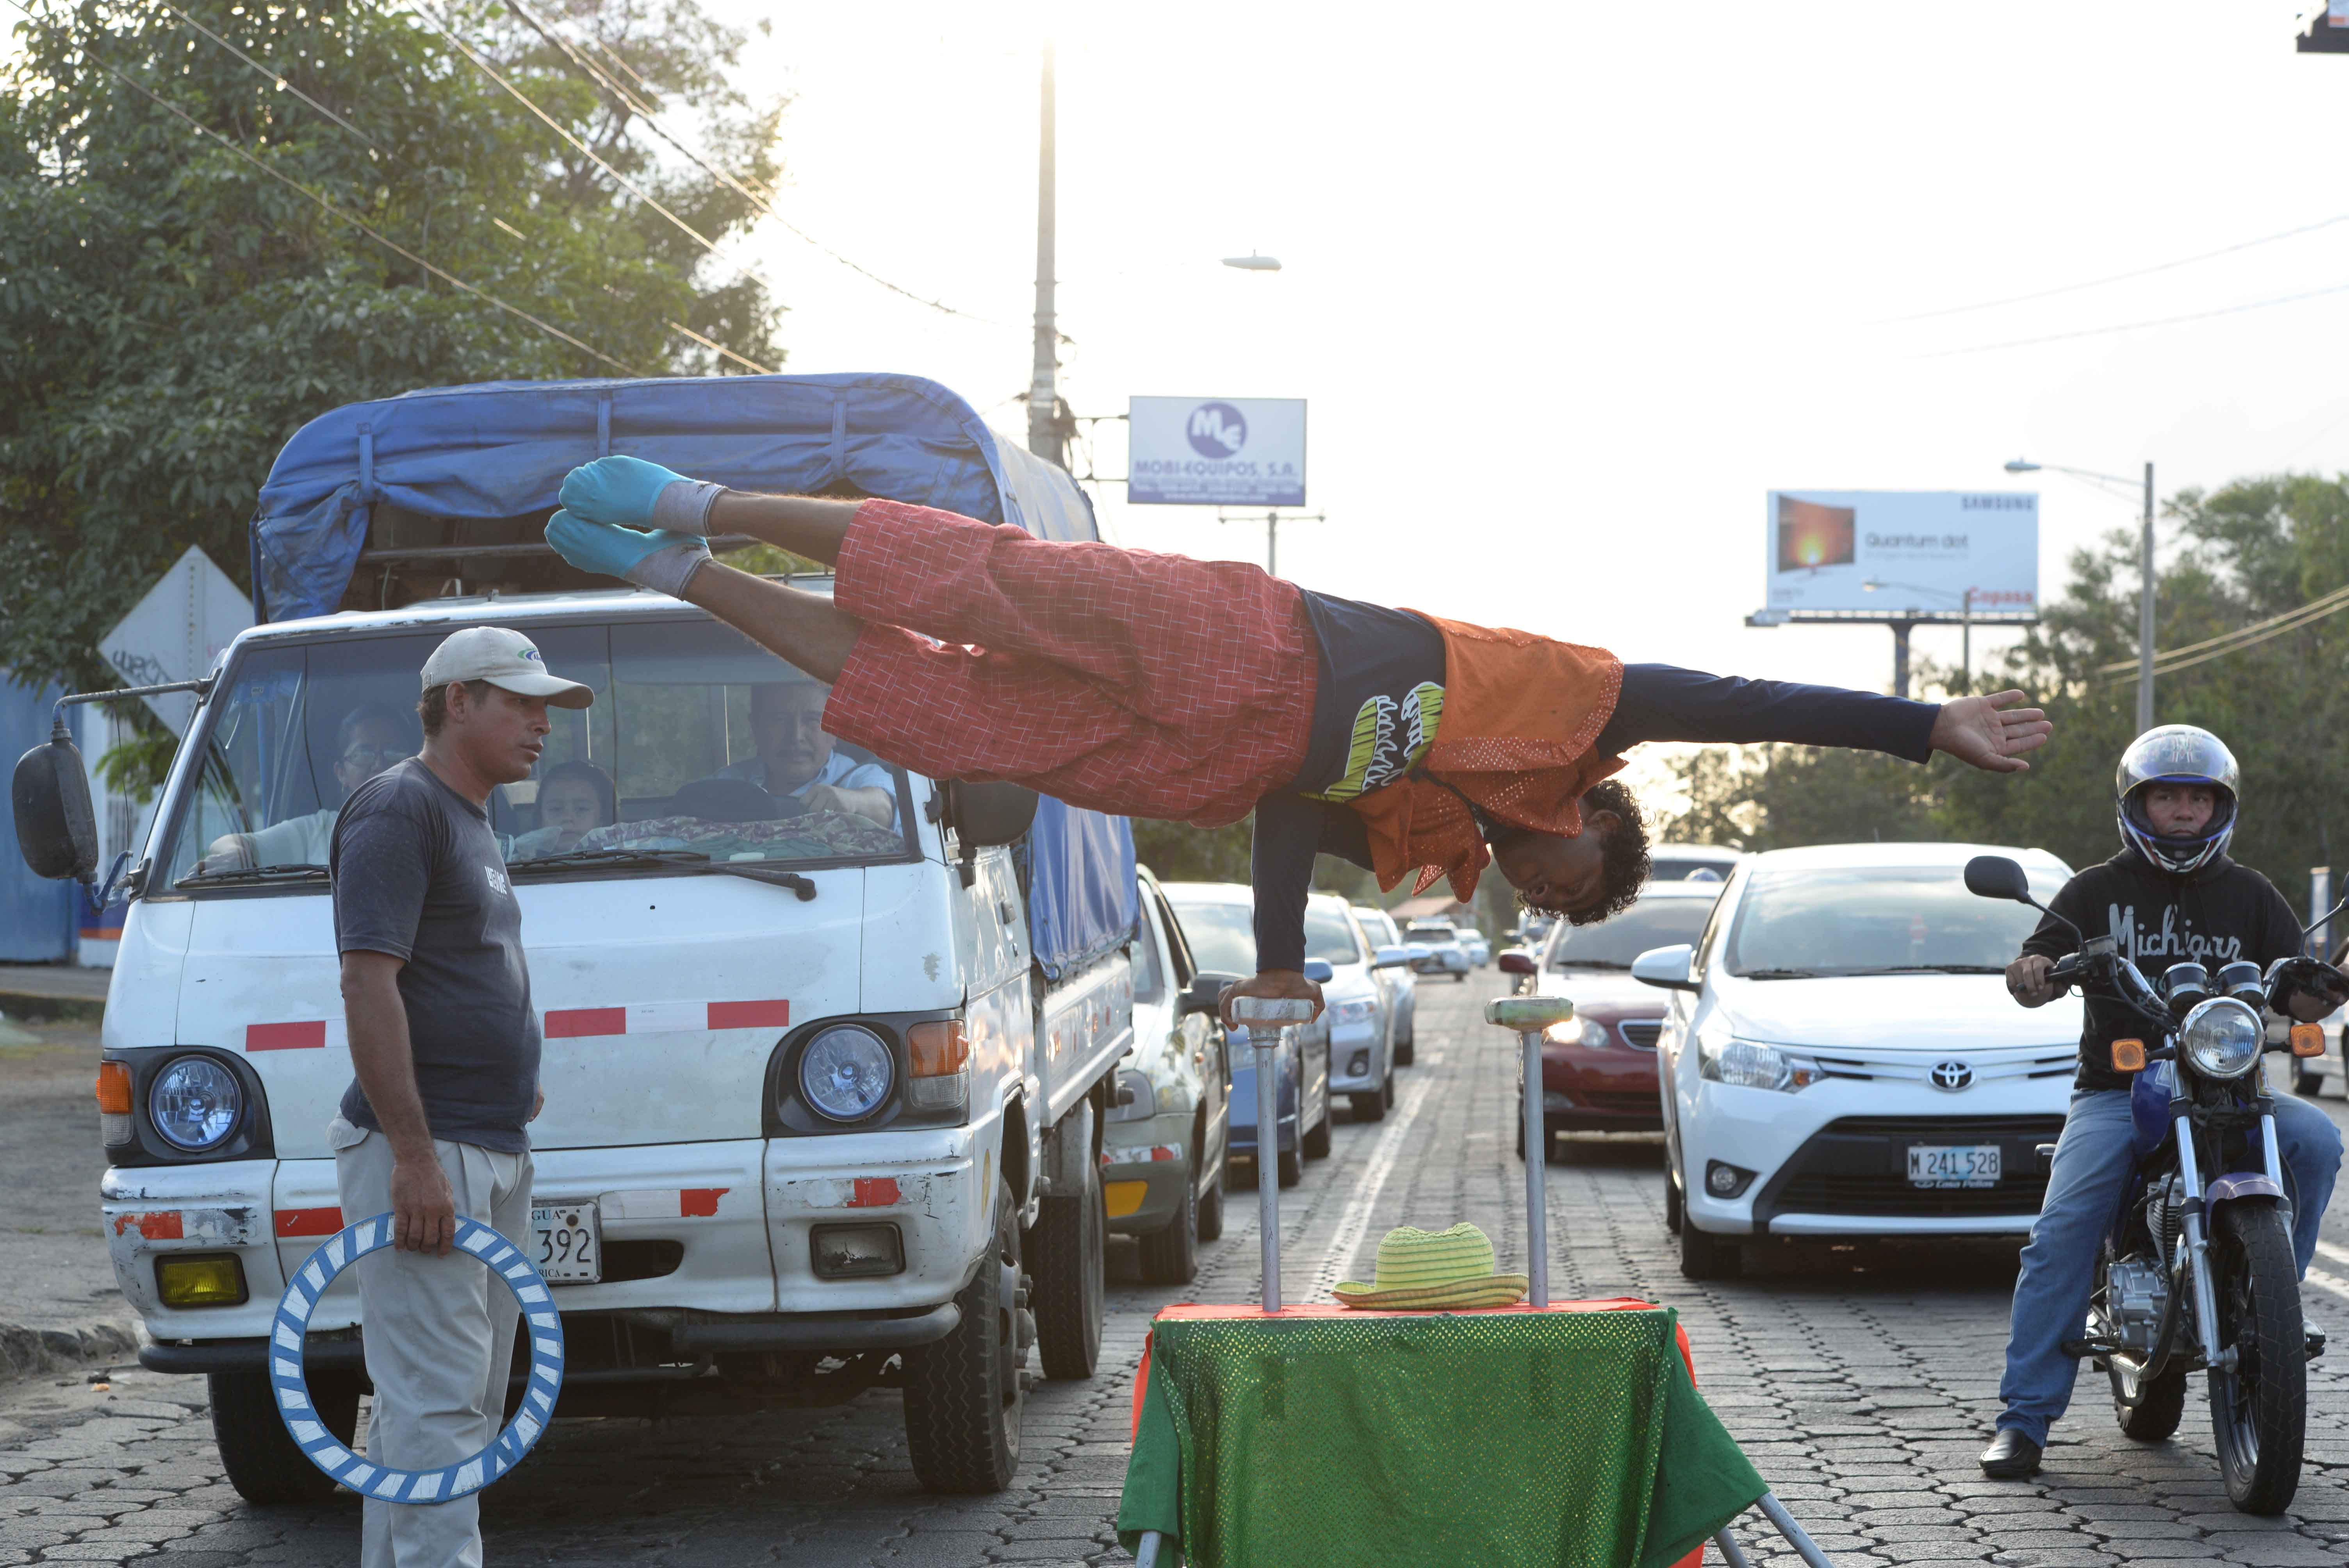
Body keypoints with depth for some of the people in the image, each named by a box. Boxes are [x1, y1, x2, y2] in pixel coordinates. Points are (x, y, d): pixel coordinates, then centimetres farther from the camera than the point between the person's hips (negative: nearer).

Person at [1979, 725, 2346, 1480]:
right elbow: (2039, 971, -3)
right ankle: (2024, 1417, -21)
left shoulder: (2250, 895, 14)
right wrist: (2031, 974, -28)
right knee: (2062, 1232, -23)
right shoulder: (2097, 890, 10)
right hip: (2115, 1092, -2)